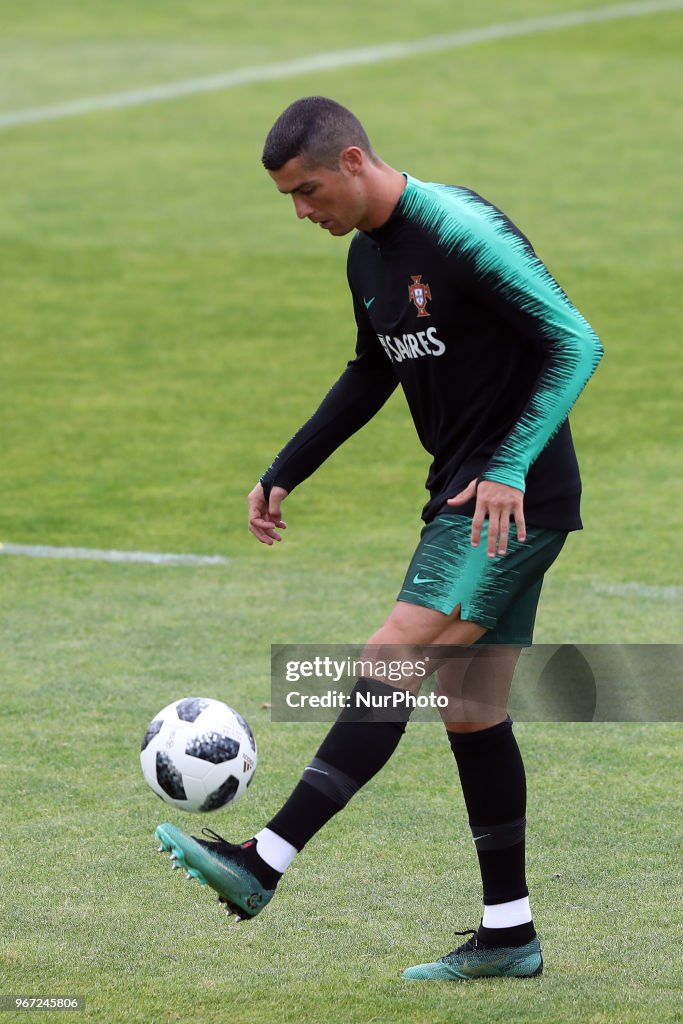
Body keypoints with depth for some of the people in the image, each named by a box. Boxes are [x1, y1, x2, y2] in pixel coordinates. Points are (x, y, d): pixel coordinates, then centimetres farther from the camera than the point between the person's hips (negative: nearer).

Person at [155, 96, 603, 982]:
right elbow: (373, 373, 27)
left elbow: (575, 343, -18)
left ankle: (264, 864, -20)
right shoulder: (367, 255, 11)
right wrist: (284, 473, 24)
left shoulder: (464, 231, -17)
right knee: (470, 712, 8)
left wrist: (509, 468, -25)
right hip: (466, 499, 10)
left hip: (516, 500, -9)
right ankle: (508, 935, 14)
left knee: (393, 661, -16)